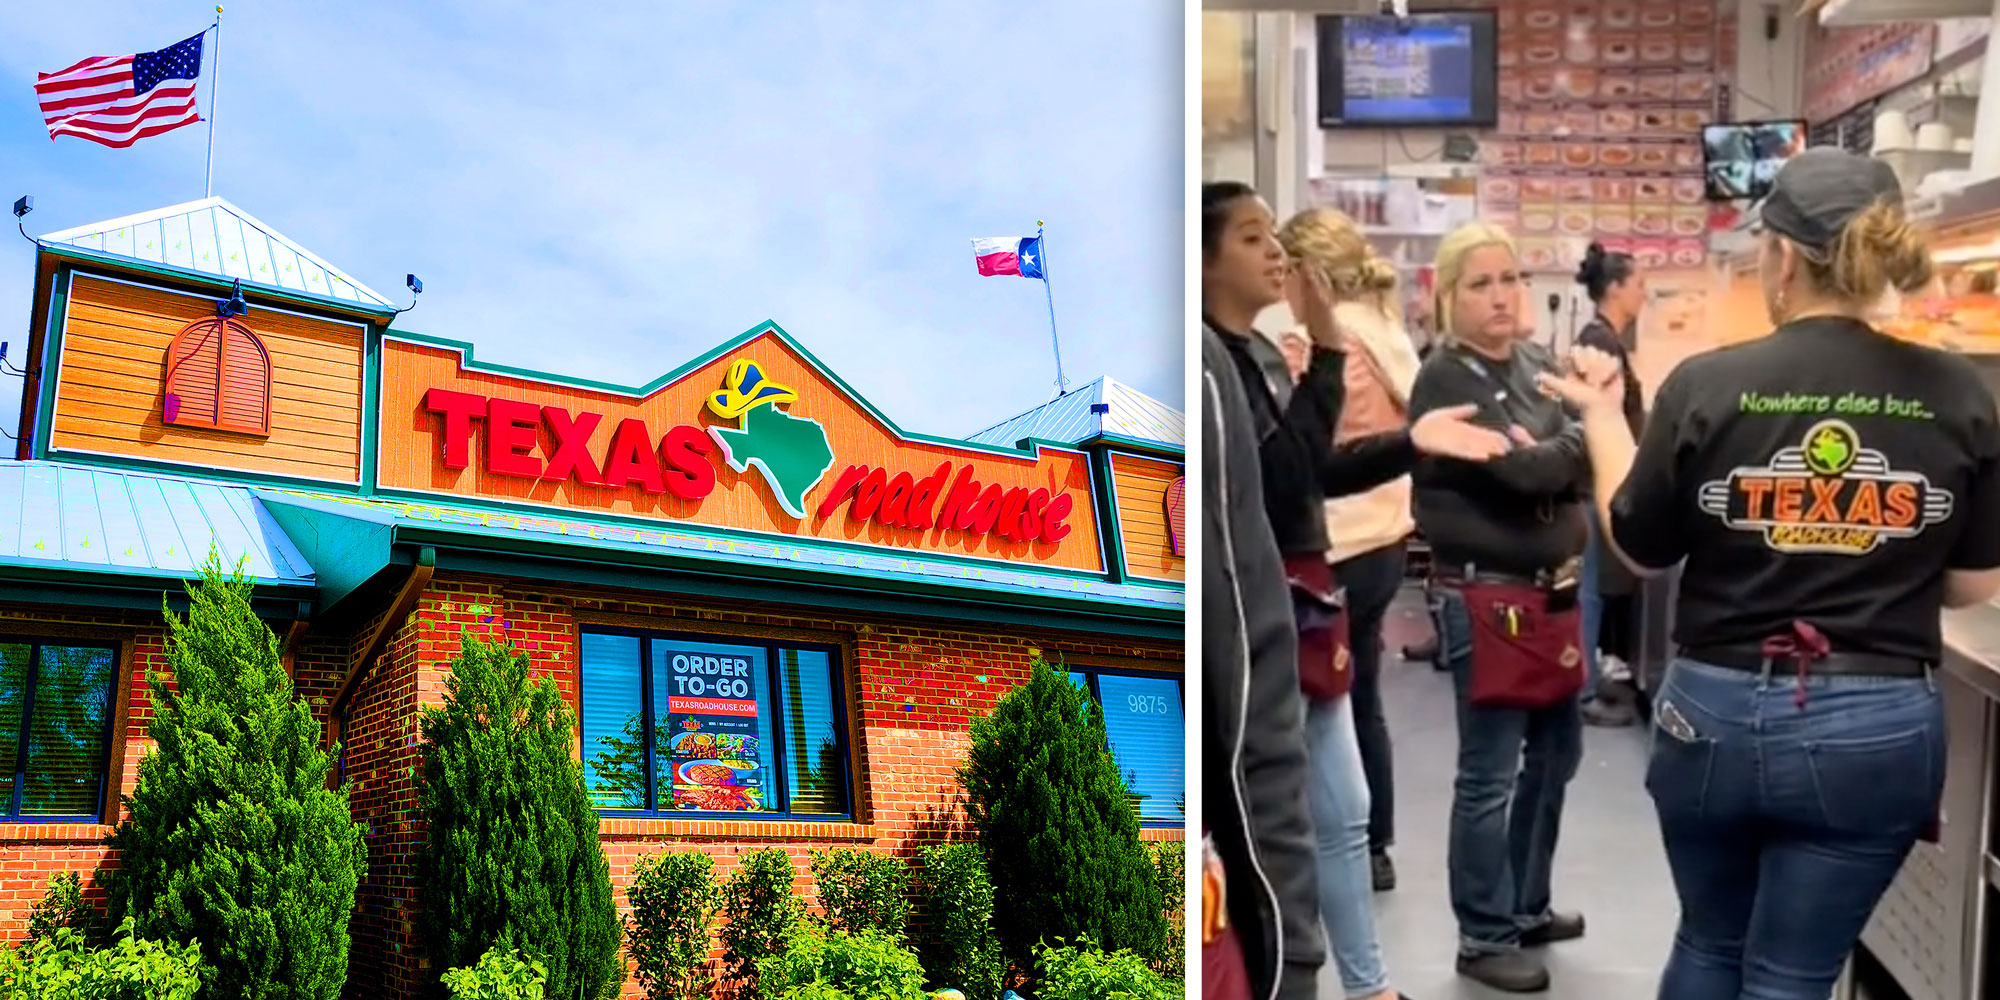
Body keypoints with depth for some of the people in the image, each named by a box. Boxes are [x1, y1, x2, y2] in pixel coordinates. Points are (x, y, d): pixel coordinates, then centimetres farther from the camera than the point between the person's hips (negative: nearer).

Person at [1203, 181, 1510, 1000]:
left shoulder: (1261, 355, 11)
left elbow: (1320, 473, 16)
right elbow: (1284, 478, -26)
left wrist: (1411, 443, 5)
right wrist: (1327, 351, -24)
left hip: (1305, 608, 10)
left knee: (1343, 814, 20)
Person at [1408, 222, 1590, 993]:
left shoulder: (1535, 367, 10)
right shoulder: (1445, 381, -13)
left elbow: (1576, 462, 3)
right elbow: (1524, 472, -22)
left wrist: (1548, 452, -17)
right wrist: (1583, 437, -7)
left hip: (1550, 591, 8)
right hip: (1487, 598, -8)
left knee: (1555, 754, 19)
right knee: (1490, 774, 0)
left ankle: (1526, 906, 36)